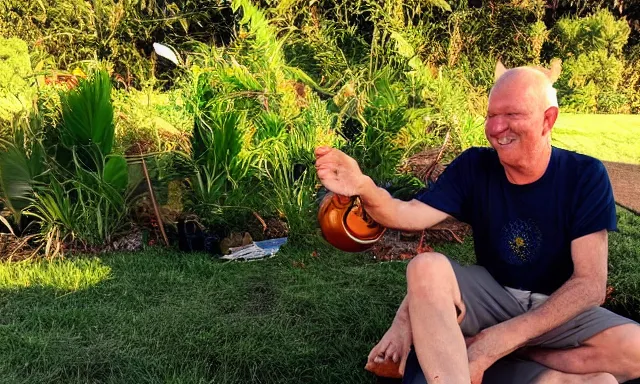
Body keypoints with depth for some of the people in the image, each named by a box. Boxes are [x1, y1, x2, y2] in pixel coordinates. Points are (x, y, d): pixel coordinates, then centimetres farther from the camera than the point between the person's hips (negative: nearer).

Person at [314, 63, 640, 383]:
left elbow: (590, 284, -18)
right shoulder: (474, 166, -8)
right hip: (493, 294, 0)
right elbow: (411, 215, -19)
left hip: (559, 307, 0)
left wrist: (503, 337, -27)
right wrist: (364, 188, -42)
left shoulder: (585, 176, -13)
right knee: (426, 266, -28)